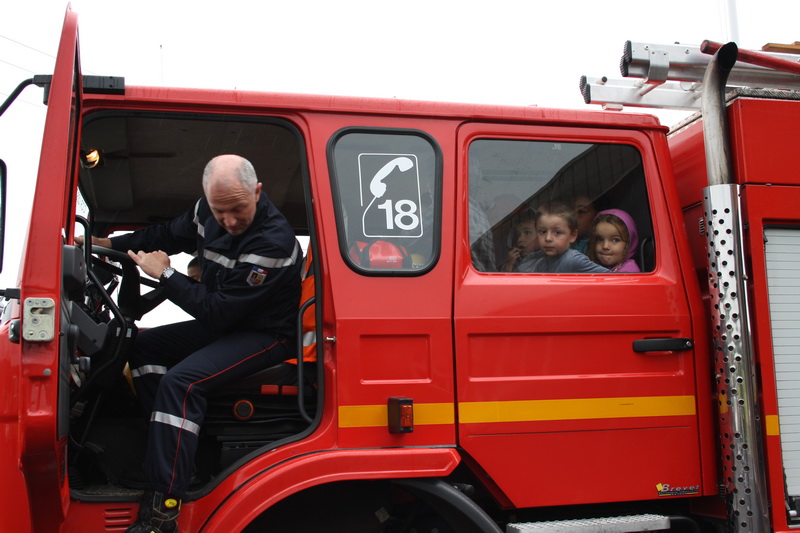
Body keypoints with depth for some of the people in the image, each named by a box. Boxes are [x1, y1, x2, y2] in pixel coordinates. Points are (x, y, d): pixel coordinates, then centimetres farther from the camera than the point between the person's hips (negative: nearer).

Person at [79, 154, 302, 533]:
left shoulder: (273, 243, -29)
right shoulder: (208, 212, -3)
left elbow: (217, 311, -27)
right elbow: (167, 235, 18)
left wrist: (165, 275, -17)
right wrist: (108, 243, 8)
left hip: (266, 335, -10)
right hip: (224, 324, 10)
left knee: (181, 381, -27)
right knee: (144, 348, 10)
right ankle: (180, 448, 0)